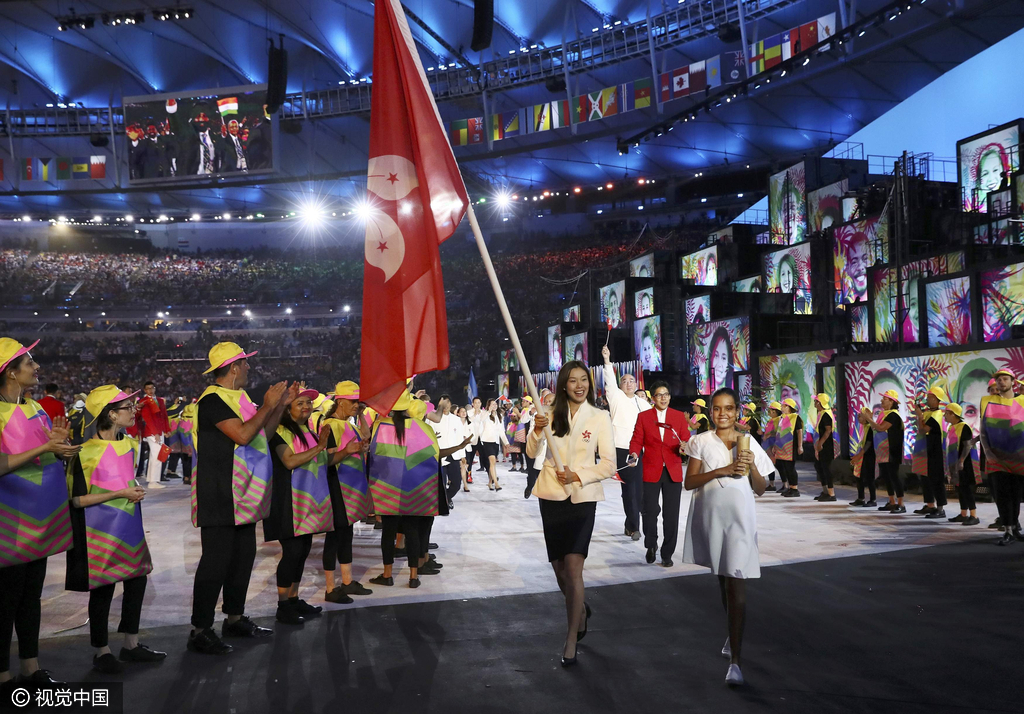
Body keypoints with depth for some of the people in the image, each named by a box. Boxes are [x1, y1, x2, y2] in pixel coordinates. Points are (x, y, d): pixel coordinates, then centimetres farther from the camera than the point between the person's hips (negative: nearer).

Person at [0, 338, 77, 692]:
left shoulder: (34, 407, 11)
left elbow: (52, 455, 14)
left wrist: (59, 443, -7)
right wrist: (44, 448, -25)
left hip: (40, 517, 8)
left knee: (32, 593, 14)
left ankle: (31, 668, 23)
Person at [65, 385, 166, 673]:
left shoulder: (130, 444, 6)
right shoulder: (88, 452, -17)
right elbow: (77, 499, -17)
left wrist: (134, 492, 7)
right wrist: (119, 494, -19)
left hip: (128, 528, 7)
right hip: (102, 531, -7)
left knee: (137, 580, 9)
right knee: (102, 588, 3)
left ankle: (131, 644, 24)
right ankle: (101, 652, 18)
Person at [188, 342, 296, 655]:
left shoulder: (239, 398, 14)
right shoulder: (213, 399, -15)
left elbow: (265, 431, 18)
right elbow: (243, 434, -26)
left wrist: (282, 404, 8)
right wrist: (267, 405, -17)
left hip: (242, 494, 10)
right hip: (220, 496, -10)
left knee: (243, 554, 15)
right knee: (217, 559, -6)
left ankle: (235, 618, 27)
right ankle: (200, 630, 2)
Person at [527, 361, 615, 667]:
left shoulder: (600, 417, -3)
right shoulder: (552, 414, 4)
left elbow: (609, 464, -3)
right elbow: (532, 453, -4)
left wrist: (578, 476, -17)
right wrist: (537, 430, -23)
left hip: (582, 498, -3)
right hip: (551, 496, 3)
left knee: (573, 568, -12)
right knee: (559, 567, 12)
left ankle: (571, 640, -3)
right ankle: (581, 610, 40)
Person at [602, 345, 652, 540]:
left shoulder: (643, 404, 15)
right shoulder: (617, 397, 2)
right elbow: (610, 381, -13)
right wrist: (607, 360, -25)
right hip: (622, 450, -4)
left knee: (638, 488, 6)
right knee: (629, 487, -5)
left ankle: (630, 524, 22)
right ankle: (634, 526, 3)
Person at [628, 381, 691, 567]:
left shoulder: (679, 416, 9)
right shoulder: (643, 417, 7)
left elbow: (686, 440, 6)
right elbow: (636, 440, 4)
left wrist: (684, 447, -16)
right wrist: (634, 454, -15)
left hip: (673, 472, 1)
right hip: (651, 471, -1)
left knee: (671, 515, 2)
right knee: (650, 511, -7)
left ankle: (667, 554, 13)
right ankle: (651, 545, 18)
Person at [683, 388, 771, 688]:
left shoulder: (749, 443, 4)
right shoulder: (701, 441, 3)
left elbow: (760, 489, 6)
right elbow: (689, 482, -4)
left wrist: (751, 466, -12)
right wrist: (722, 470, -16)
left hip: (739, 517, -2)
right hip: (710, 515, 2)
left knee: (736, 585, -9)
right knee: (721, 579, 16)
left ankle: (735, 661, -10)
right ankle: (734, 635, 38)